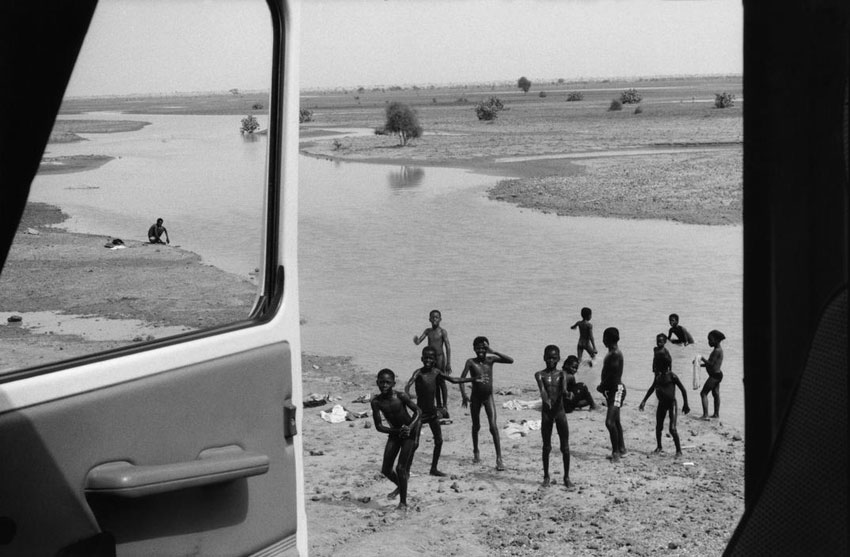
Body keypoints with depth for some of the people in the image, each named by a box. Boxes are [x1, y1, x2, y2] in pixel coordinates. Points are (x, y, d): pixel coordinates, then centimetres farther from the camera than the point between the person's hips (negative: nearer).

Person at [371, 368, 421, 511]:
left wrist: (410, 427, -31)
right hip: (394, 433, 4)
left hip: (410, 433, -4)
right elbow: (379, 426, -14)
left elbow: (418, 411, -16)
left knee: (401, 468, -11)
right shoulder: (376, 401, -15)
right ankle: (400, 486, 38)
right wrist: (397, 431, -26)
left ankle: (403, 502, 5)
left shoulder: (400, 397, -22)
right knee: (386, 470, 5)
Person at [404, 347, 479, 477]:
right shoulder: (419, 373, -16)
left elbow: (454, 380, 11)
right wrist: (408, 398, -52)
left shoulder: (436, 372, 1)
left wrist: (474, 379, 12)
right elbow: (408, 385, -32)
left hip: (432, 411, 6)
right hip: (421, 412, -6)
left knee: (439, 441, 8)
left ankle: (434, 469, 20)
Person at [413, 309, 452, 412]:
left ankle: (445, 406, 3)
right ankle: (438, 406, 19)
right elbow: (418, 342, 4)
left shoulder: (442, 332, -7)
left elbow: (448, 347, -9)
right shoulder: (428, 331, 7)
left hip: (440, 357, -5)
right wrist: (415, 339, -22)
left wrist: (448, 363, -14)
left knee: (441, 382, -2)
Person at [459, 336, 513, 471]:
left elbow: (511, 360, -12)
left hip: (488, 397, 0)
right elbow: (462, 378, -10)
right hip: (476, 397, 0)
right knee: (476, 426, 15)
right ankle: (476, 452, 39)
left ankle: (499, 458, -14)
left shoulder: (490, 359, -3)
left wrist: (494, 352, -20)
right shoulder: (471, 362, -7)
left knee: (493, 427, -12)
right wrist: (463, 394, -22)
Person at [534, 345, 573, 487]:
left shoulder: (562, 374, 2)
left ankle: (566, 477, 11)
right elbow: (542, 389, -19)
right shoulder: (540, 374, 0)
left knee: (565, 447, 1)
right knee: (546, 446, 6)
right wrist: (546, 399, -40)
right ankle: (546, 476, 16)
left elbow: (563, 389, -15)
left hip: (560, 411, 1)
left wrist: (567, 394, -40)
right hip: (546, 412, 0)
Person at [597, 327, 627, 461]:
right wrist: (603, 386, 3)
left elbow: (613, 375, -21)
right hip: (611, 390, 11)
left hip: (617, 389, -11)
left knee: (610, 422, -16)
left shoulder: (615, 354, -17)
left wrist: (602, 386, -10)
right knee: (615, 421, 16)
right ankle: (621, 449, 25)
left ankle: (616, 451, -11)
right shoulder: (611, 353, 14)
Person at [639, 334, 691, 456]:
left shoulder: (672, 376, -14)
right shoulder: (658, 376, 5)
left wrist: (685, 404, -10)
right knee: (658, 426, 12)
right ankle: (658, 447, 30)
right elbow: (652, 388, 19)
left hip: (672, 403, -6)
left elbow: (683, 389, -10)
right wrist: (644, 401, 18)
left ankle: (679, 450, -4)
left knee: (672, 429, -12)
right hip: (662, 403, 6)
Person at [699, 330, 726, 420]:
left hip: (714, 375, -11)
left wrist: (703, 359, -10)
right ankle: (716, 414, 26)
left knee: (703, 393, -9)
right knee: (716, 394, 18)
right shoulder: (718, 350, 12)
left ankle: (705, 415, -11)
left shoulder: (717, 351, -20)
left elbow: (711, 363, -24)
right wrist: (701, 364, 9)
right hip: (717, 374, 11)